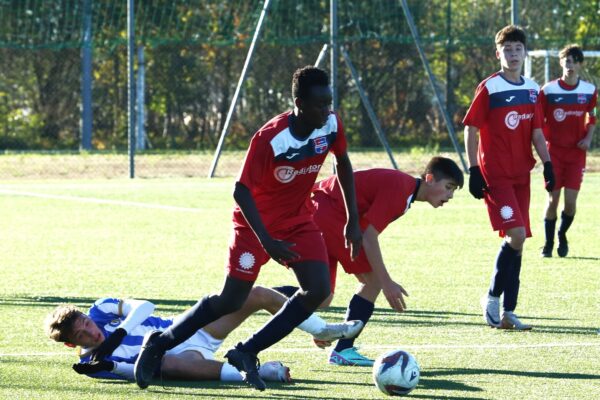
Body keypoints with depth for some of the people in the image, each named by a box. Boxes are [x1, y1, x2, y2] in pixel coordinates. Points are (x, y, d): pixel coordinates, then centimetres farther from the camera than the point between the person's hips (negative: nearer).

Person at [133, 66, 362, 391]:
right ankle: (159, 344, 13)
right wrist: (268, 243, -30)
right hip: (257, 221, -5)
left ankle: (247, 353, -4)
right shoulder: (270, 138, -30)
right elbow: (241, 191, -25)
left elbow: (343, 164, 8)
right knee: (231, 300, -6)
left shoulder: (331, 125, -12)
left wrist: (353, 221, 6)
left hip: (298, 220, 5)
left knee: (319, 290, -14)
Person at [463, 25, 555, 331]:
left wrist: (547, 165, 3)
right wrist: (474, 170, -11)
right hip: (495, 176, -6)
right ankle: (492, 297, -2)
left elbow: (536, 132, 15)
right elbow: (470, 128, -6)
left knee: (517, 242, 5)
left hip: (520, 176, 6)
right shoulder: (489, 88, -6)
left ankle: (508, 313, 9)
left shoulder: (532, 90, 11)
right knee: (516, 234, -19)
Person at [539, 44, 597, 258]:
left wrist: (588, 138, 0)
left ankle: (562, 235, 22)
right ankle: (548, 244, 11)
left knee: (571, 200, -5)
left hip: (577, 152, 1)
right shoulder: (548, 90, -5)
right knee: (553, 199, -3)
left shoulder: (589, 90, 1)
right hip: (554, 151, -1)